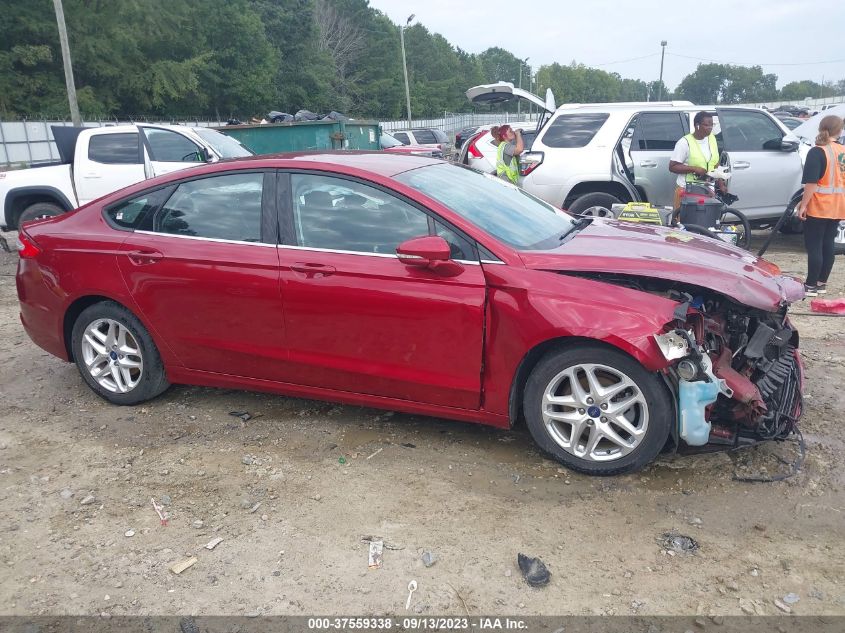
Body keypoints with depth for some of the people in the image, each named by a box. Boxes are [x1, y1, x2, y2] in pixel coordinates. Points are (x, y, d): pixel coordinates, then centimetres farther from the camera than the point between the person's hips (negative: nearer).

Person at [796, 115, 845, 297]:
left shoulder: (817, 152, -13)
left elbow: (811, 182, -20)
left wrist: (803, 204, -15)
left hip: (818, 207, -7)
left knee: (814, 246, -3)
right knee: (828, 244, 12)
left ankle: (811, 286, -1)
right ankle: (822, 283, 18)